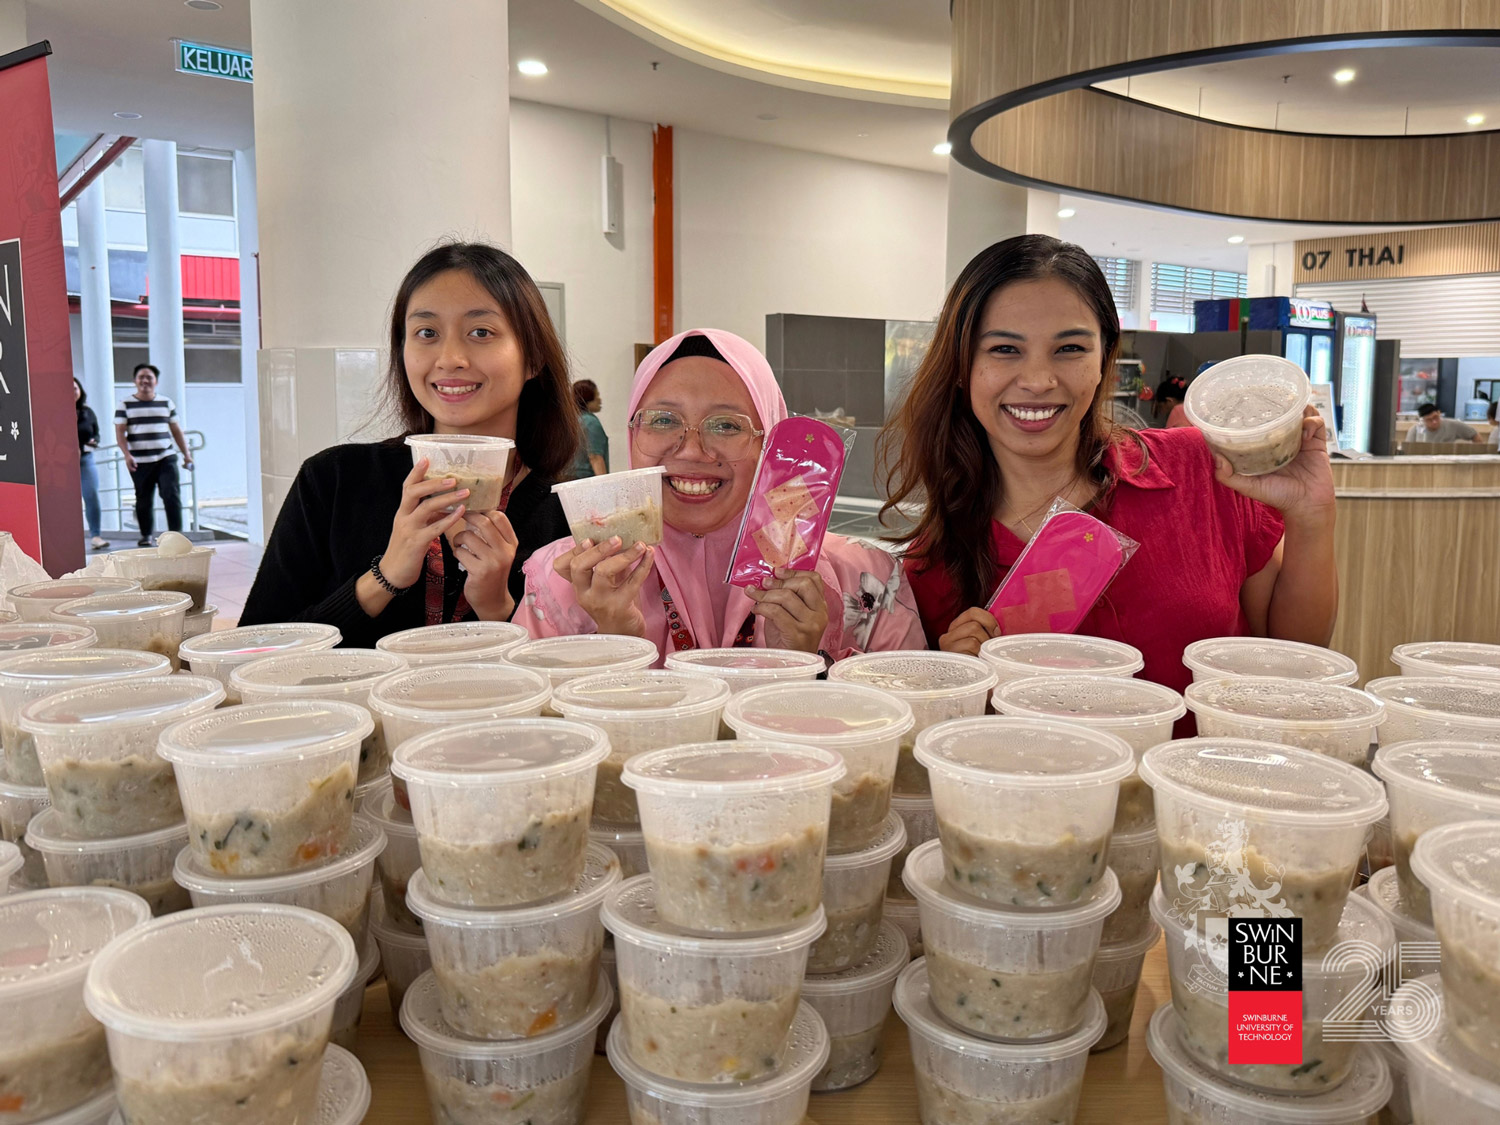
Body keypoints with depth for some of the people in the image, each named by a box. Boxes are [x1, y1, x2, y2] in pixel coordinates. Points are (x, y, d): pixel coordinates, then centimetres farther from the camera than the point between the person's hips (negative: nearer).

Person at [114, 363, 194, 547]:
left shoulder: (166, 403, 11)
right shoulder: (126, 405, 4)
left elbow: (176, 430, 15)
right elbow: (120, 432, -1)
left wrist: (186, 454, 10)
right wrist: (127, 455, -14)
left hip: (166, 459, 1)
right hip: (140, 462, -1)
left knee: (172, 495, -11)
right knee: (144, 500, 5)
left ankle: (175, 533, -6)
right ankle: (145, 535, 20)